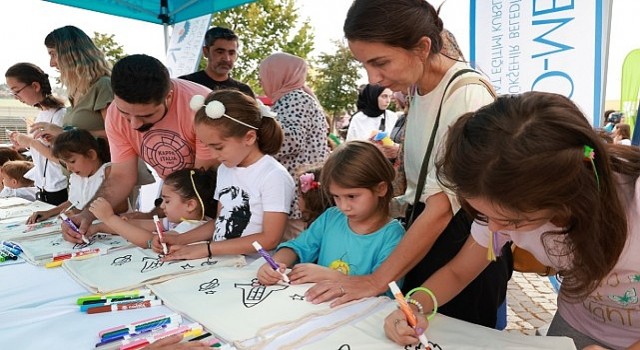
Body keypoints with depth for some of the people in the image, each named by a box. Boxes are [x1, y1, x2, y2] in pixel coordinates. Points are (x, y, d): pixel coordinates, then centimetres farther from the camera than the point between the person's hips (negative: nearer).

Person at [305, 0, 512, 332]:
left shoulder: (467, 96, -23)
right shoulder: (418, 87, 1)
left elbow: (443, 206, -23)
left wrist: (377, 280, -18)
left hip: (464, 242, -7)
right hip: (425, 226, 8)